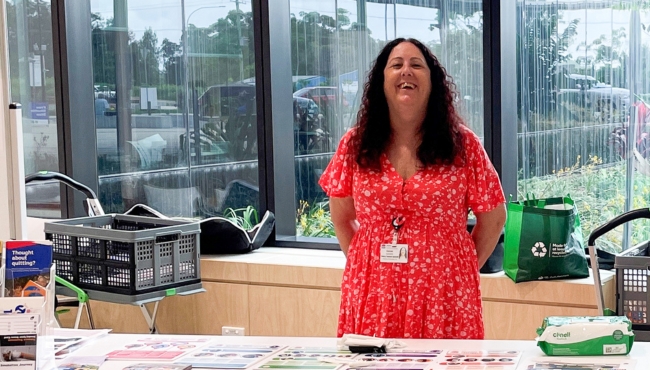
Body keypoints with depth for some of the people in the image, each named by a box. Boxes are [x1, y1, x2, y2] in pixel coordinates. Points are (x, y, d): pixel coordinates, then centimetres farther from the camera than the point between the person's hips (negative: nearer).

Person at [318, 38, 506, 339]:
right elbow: (341, 218, 16)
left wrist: (465, 270, 4)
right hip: (373, 295, 1)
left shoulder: (462, 145, 2)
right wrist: (365, 265, 8)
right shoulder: (356, 145, 5)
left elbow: (493, 218, 8)